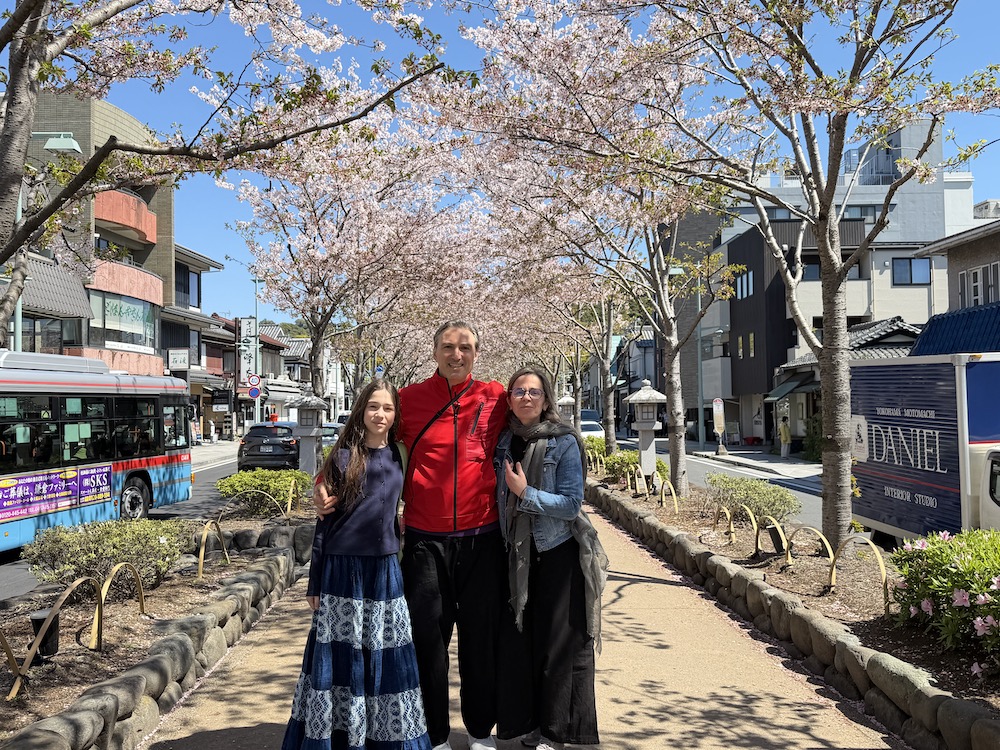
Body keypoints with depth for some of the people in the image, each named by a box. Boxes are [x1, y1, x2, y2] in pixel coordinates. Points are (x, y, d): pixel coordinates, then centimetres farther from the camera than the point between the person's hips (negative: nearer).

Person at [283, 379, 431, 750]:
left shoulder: (397, 457, 6)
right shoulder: (343, 457, -5)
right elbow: (326, 520, -3)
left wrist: (395, 562, 13)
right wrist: (315, 581, -3)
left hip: (385, 568, 4)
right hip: (343, 567, -3)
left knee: (386, 656, 9)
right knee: (341, 655, 3)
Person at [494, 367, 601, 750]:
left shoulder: (564, 442, -10)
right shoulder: (505, 442, 5)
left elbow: (571, 503, -15)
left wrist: (526, 493, -21)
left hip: (558, 553, -5)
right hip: (518, 554, 5)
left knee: (559, 644, 3)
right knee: (520, 639, 9)